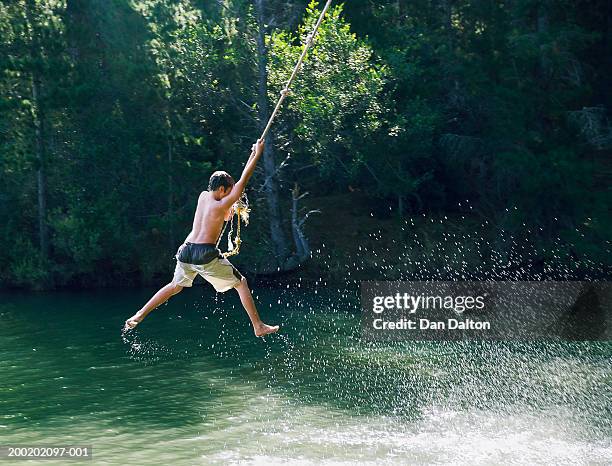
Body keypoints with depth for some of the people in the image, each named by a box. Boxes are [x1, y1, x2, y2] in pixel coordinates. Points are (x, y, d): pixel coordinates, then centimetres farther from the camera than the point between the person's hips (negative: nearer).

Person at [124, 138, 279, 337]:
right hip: (205, 254, -7)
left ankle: (140, 314, 20)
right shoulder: (222, 205, -9)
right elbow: (243, 182, -7)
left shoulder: (203, 196, 11)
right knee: (241, 283, 6)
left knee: (176, 285, 27)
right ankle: (258, 327, 4)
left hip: (187, 250, 7)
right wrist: (257, 154, -1)